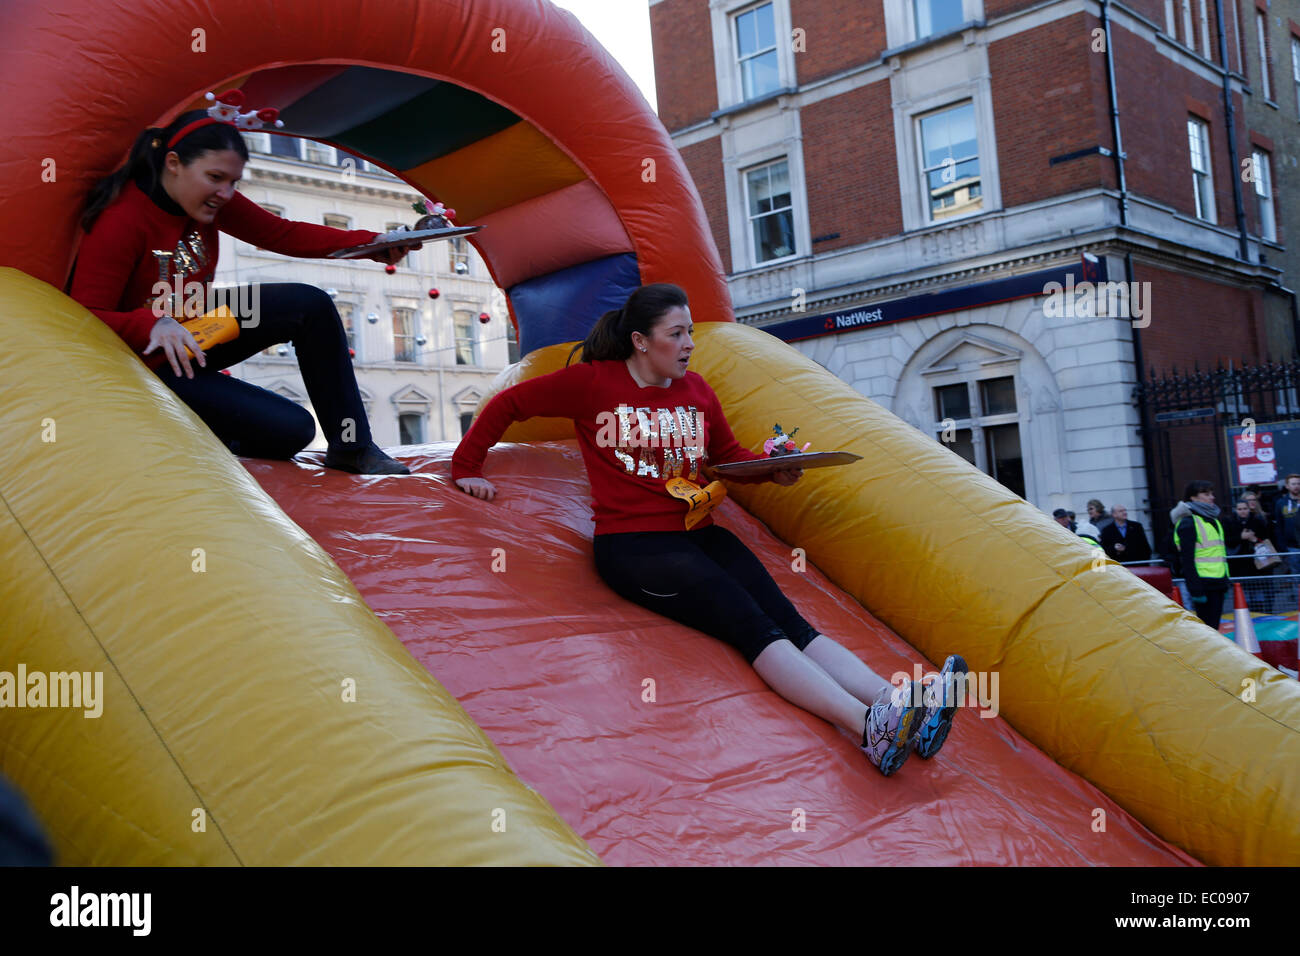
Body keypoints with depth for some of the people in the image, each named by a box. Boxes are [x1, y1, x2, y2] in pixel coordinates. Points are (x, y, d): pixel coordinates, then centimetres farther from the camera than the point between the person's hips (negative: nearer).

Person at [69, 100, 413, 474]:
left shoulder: (211, 200, -6)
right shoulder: (121, 221, -28)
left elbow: (282, 235, -2)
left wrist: (371, 243, -13)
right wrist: (153, 325, -46)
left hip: (197, 330, 8)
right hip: (154, 362, -8)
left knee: (310, 304, -11)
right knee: (289, 428, -19)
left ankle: (351, 447, -4)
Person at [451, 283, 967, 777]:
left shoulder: (696, 391, 17)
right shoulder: (592, 382, 2)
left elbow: (728, 454, 28)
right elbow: (508, 405, 12)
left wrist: (774, 470, 9)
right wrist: (467, 468, 12)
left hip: (700, 534, 6)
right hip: (632, 543, -6)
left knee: (789, 620, -18)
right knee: (753, 625, -27)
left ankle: (905, 709, -37)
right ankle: (869, 727, -43)